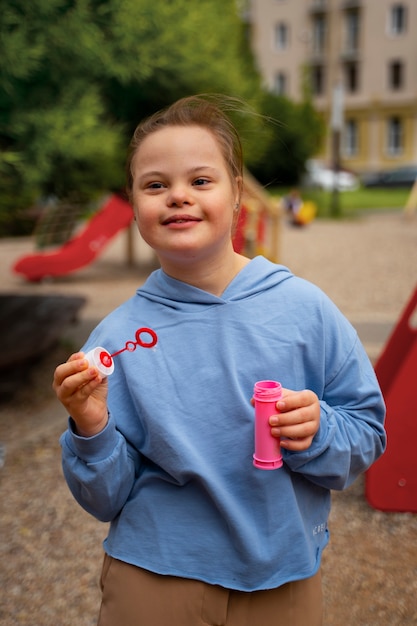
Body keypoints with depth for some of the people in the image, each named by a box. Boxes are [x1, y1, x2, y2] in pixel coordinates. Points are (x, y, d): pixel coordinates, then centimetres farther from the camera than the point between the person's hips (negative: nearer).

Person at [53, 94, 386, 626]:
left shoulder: (303, 307, -10)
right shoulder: (117, 336, -9)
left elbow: (368, 437, -2)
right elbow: (108, 499, -4)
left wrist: (317, 432, -21)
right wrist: (92, 431, -22)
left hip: (282, 581, 1)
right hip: (153, 582, 0)